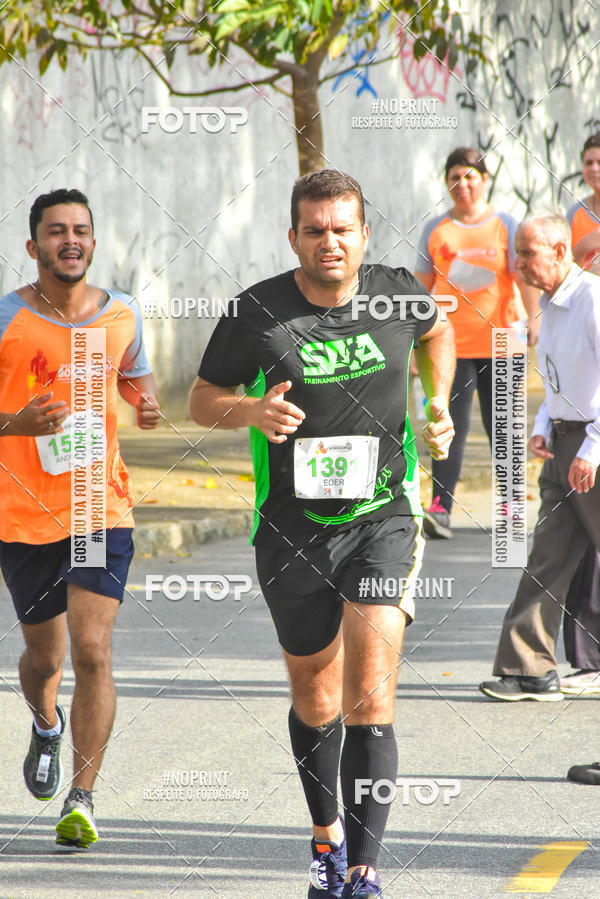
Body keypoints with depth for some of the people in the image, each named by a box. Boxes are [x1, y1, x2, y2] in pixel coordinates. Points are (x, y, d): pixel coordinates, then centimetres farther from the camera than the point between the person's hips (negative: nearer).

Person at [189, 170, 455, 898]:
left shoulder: (398, 292, -3)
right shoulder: (257, 312, -8)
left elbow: (436, 331, 21)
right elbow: (201, 400, 2)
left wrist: (439, 406, 7)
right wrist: (250, 411, -19)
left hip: (383, 517, -1)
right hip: (292, 529, 1)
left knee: (369, 700, -14)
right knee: (314, 698, 15)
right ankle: (326, 834, 39)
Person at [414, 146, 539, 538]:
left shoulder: (505, 226, 5)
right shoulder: (436, 230, 9)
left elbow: (525, 277, -1)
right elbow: (423, 285, 11)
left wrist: (535, 319, -15)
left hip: (498, 342, 0)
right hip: (452, 343, 0)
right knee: (452, 424, -9)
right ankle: (441, 508, -15)